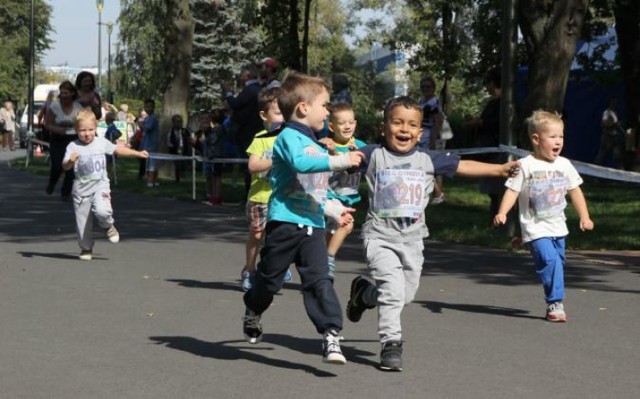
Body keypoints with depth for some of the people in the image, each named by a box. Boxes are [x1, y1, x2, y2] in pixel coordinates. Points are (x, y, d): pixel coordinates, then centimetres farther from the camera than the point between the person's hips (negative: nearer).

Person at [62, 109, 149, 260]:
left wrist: (138, 153, 18)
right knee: (82, 221, 4)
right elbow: (65, 166, -12)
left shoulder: (101, 143, 4)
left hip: (100, 186, 0)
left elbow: (118, 150, 18)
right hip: (81, 188, 0)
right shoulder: (73, 147, -5)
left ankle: (108, 226, 7)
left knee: (102, 210, -26)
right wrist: (71, 161, -35)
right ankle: (86, 248, 23)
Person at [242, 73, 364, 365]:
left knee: (318, 280, -8)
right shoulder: (289, 137, -8)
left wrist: (334, 210, 30)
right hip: (285, 222, -6)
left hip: (313, 225, 6)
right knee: (270, 278, 9)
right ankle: (252, 315, 37)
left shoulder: (316, 147, 20)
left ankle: (331, 336, -15)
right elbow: (300, 163, -30)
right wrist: (338, 161, -33)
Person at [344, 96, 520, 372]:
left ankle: (364, 293, 39)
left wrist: (499, 169, 7)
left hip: (412, 239, 5)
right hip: (380, 237, -4)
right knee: (393, 288, -18)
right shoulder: (374, 155, -5)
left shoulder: (428, 159, 4)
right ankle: (391, 343, -5)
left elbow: (463, 166, 10)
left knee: (406, 295, 12)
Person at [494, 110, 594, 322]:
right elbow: (512, 191, -9)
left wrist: (584, 217, 10)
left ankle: (553, 304, 24)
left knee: (557, 263, 11)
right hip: (536, 228, -6)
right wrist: (502, 212, -22)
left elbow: (575, 191, 13)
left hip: (558, 226, 6)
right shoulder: (525, 166, -8)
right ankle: (555, 303, -15)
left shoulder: (564, 165, 5)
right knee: (549, 260, -20)